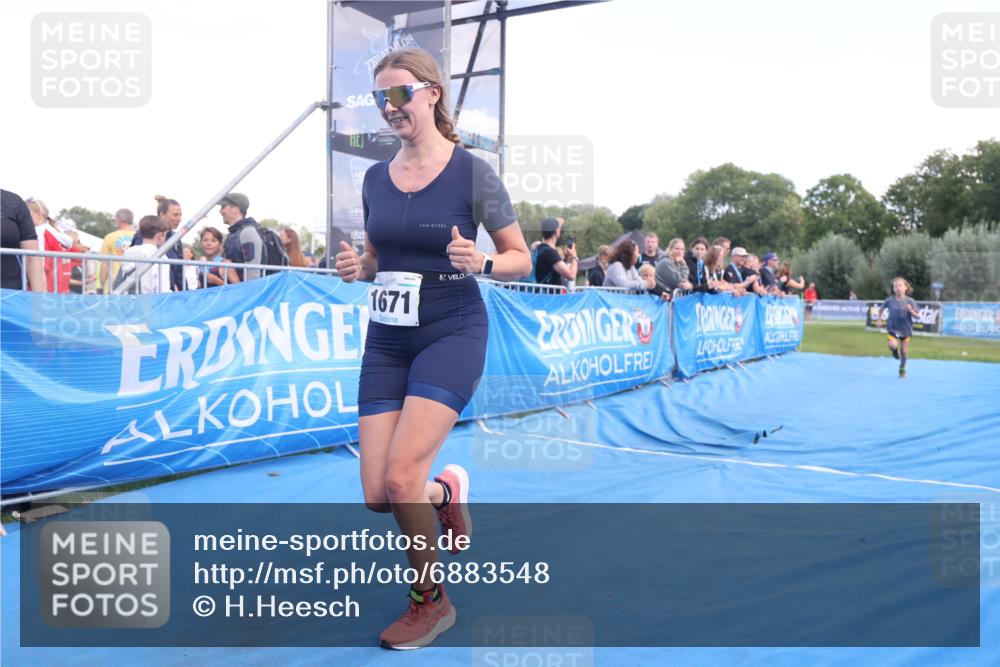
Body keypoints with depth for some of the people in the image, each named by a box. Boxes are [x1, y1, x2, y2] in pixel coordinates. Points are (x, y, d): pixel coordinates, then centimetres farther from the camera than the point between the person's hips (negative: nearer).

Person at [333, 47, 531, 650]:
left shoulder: (472, 172, -6)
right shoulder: (375, 178, 8)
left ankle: (430, 602, 12)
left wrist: (478, 262, -21)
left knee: (401, 476, -16)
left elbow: (521, 259, -1)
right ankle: (446, 492, 36)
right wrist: (357, 267, -2)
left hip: (452, 334, -5)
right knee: (377, 496, 0)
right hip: (386, 339, 5)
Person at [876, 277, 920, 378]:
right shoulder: (889, 300, -8)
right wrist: (879, 320, 4)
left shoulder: (910, 301, -10)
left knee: (904, 351, 6)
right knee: (893, 345, -27)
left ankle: (902, 369, 31)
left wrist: (911, 311, -26)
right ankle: (896, 351, 11)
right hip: (892, 329, 0)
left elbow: (918, 316, -8)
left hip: (905, 330, 1)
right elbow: (881, 309, 11)